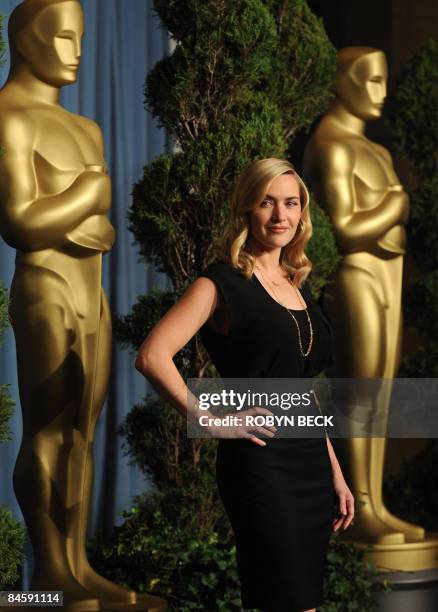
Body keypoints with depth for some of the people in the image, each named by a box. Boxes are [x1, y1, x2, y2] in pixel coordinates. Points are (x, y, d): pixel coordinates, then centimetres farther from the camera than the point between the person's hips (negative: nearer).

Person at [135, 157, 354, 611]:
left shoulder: (297, 285, 16)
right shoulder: (223, 282, -6)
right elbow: (152, 356, -17)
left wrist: (335, 472, 18)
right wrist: (210, 422, -16)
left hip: (312, 464, 8)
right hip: (260, 462, -8)